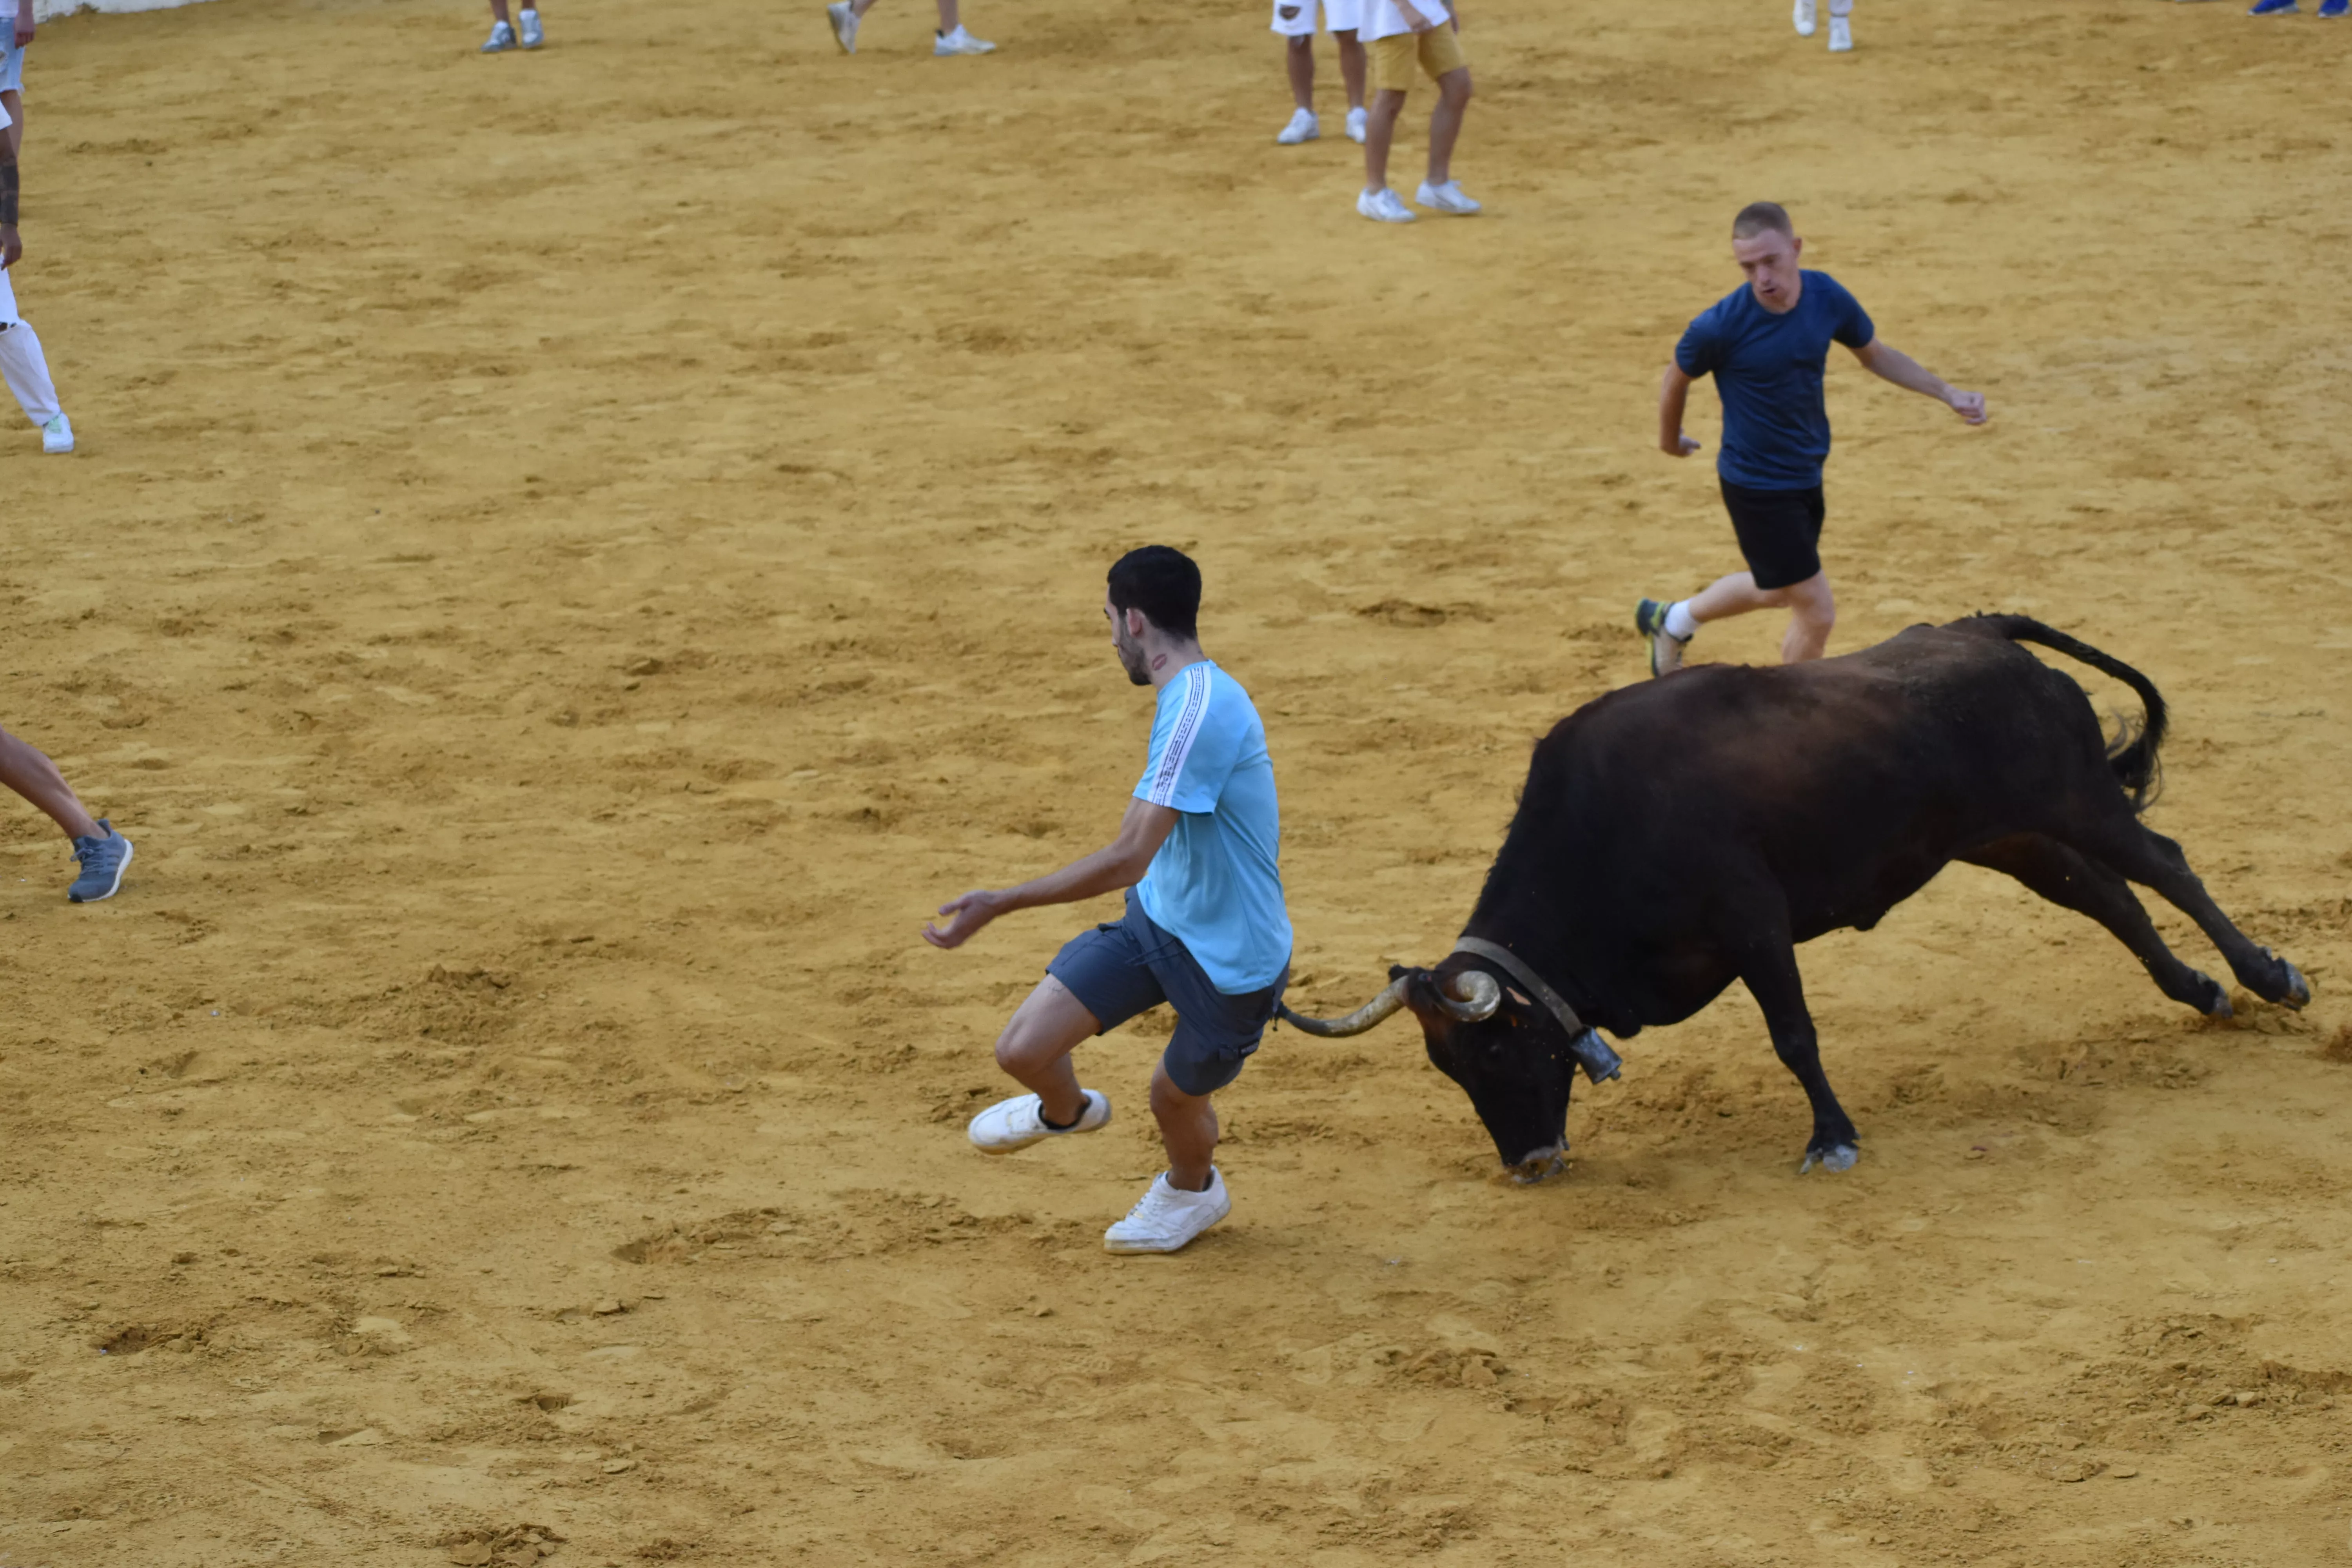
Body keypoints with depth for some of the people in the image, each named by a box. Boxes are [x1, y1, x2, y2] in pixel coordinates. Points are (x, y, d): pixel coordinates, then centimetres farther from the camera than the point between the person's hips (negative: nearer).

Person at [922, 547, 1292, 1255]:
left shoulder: (1199, 712, -30)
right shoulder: (1199, 694, 3)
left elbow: (1127, 860, -35)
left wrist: (1000, 904, -32)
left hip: (1230, 963, -7)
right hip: (1157, 915, 8)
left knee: (1175, 1099, 17)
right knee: (1023, 1050, -3)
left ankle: (1191, 1190, 53)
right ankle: (1066, 1111, 34)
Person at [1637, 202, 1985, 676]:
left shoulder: (1827, 297, -11)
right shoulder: (1721, 327, -26)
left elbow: (1876, 355, 8)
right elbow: (1677, 379, -5)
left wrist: (1947, 394, 0)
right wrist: (1670, 438, 12)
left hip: (1806, 475, 7)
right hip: (1757, 486, -7)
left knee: (1776, 591, 27)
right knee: (1817, 613, -3)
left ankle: (1671, 621, 52)